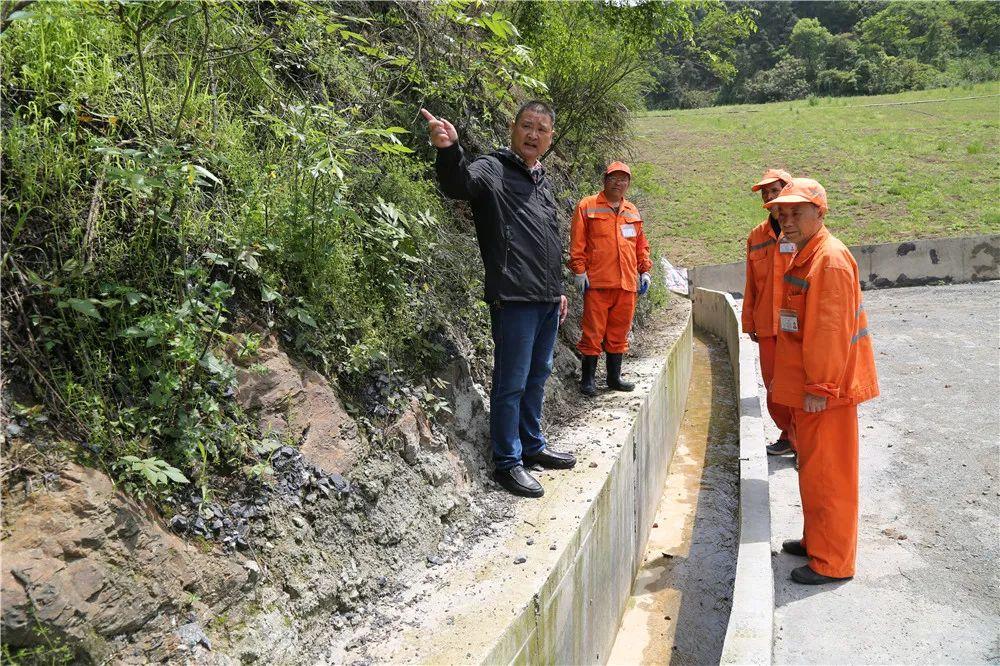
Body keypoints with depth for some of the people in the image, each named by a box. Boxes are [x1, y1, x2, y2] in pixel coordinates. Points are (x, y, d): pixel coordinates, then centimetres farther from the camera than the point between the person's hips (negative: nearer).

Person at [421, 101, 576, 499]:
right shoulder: (492, 170, -6)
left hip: (547, 300, 9)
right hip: (514, 299, -8)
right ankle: (507, 462, 10)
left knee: (537, 377, 18)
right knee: (512, 383, -2)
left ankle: (532, 446, 33)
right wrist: (449, 150, -50)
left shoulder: (542, 181, 19)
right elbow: (459, 183, -30)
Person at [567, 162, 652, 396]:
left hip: (627, 283, 5)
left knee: (619, 332, 10)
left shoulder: (632, 211, 18)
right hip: (597, 281, -5)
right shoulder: (587, 206, 2)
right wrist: (579, 271, -11)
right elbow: (577, 242, -4)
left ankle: (614, 377, 20)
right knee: (593, 331, -3)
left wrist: (644, 270, 14)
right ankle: (588, 379, 7)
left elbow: (641, 244, 22)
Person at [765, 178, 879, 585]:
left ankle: (832, 562, 11)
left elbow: (831, 332, -23)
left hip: (825, 391, -10)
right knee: (812, 467, 20)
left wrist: (821, 388, -21)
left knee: (826, 474, 0)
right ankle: (816, 540, 34)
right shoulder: (804, 256, 13)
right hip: (808, 386, 10)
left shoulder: (830, 260, -18)